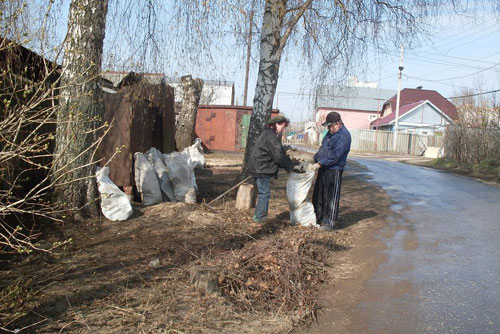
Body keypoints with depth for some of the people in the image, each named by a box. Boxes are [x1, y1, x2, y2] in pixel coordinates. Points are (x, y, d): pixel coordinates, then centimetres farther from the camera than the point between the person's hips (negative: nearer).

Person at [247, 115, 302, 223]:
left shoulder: (268, 134, 18)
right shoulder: (270, 136, -16)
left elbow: (279, 153, 18)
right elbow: (278, 156, -19)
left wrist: (291, 164, 11)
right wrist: (292, 166, -12)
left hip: (260, 168, 11)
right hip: (262, 169, -11)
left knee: (263, 193, 16)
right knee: (265, 193, -7)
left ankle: (259, 216, 22)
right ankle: (259, 217, -4)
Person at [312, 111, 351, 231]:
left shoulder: (344, 136, -16)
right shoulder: (331, 133, 15)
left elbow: (335, 155, -23)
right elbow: (322, 148, 23)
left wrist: (320, 163, -24)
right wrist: (315, 159, 10)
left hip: (334, 171, -10)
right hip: (323, 169, 10)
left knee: (331, 197, -2)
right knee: (318, 195, 15)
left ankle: (330, 222, 6)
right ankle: (318, 218, 27)